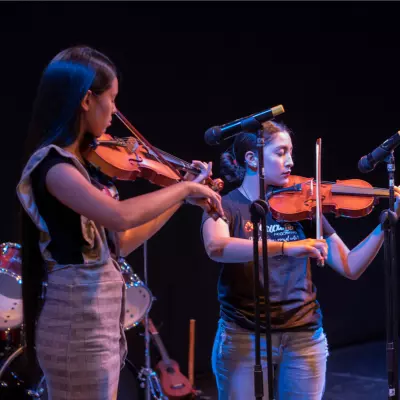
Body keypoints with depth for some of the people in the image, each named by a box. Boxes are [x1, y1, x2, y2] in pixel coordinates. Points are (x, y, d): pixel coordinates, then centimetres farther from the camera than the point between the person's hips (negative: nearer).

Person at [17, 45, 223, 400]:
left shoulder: (80, 163, 12)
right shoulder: (51, 162, -17)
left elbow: (120, 242, 16)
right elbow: (121, 215, -32)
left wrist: (182, 199, 16)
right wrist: (185, 187, -18)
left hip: (97, 319, 9)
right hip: (79, 324, -9)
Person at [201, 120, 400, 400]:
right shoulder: (226, 207, -4)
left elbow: (350, 267, 2)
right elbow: (217, 248, -29)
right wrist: (285, 247, -38)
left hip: (305, 337, 3)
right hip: (245, 337, -3)